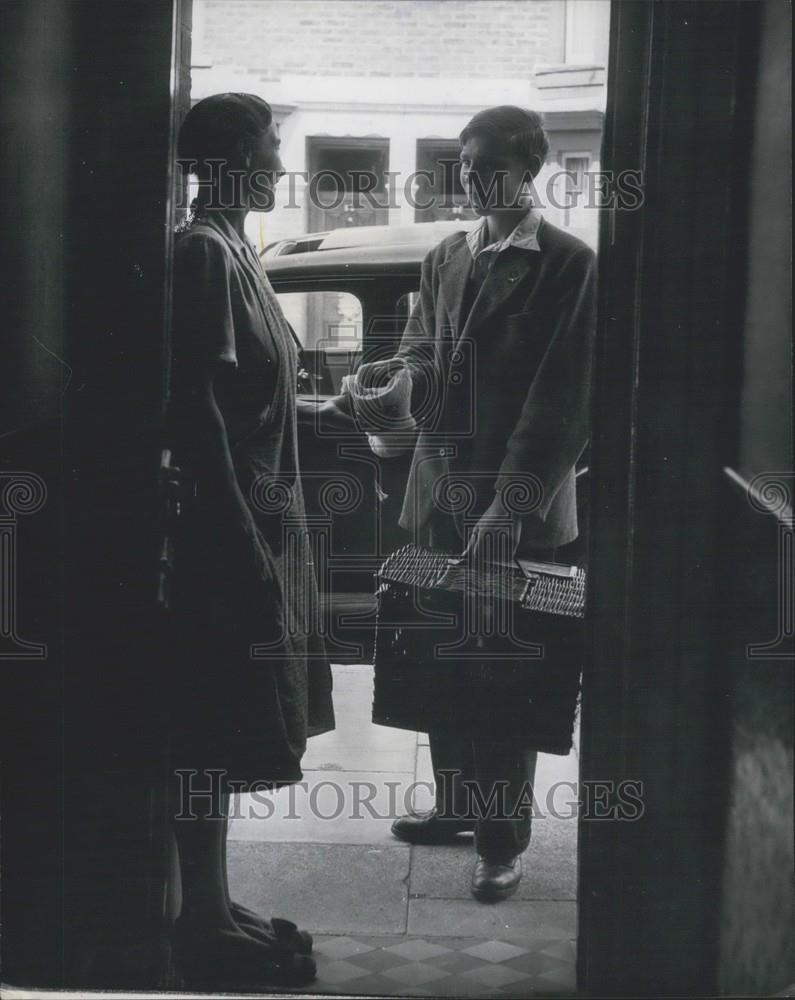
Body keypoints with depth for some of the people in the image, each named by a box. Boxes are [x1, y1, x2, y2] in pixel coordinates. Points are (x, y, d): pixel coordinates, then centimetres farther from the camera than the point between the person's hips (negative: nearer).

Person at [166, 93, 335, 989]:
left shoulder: (233, 249, 14)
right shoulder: (204, 252, -14)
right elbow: (197, 412, -20)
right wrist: (246, 549, -21)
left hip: (253, 524, 10)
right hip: (227, 533, -10)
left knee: (223, 737, 14)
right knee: (213, 738, -2)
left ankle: (212, 912, 24)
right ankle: (207, 932, 8)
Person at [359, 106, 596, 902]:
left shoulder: (571, 267, -8)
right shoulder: (443, 259, 12)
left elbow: (564, 399, -14)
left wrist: (512, 503, -20)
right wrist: (402, 370, -8)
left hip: (518, 506, -6)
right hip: (440, 491, 6)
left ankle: (505, 837, 14)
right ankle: (457, 802, 31)